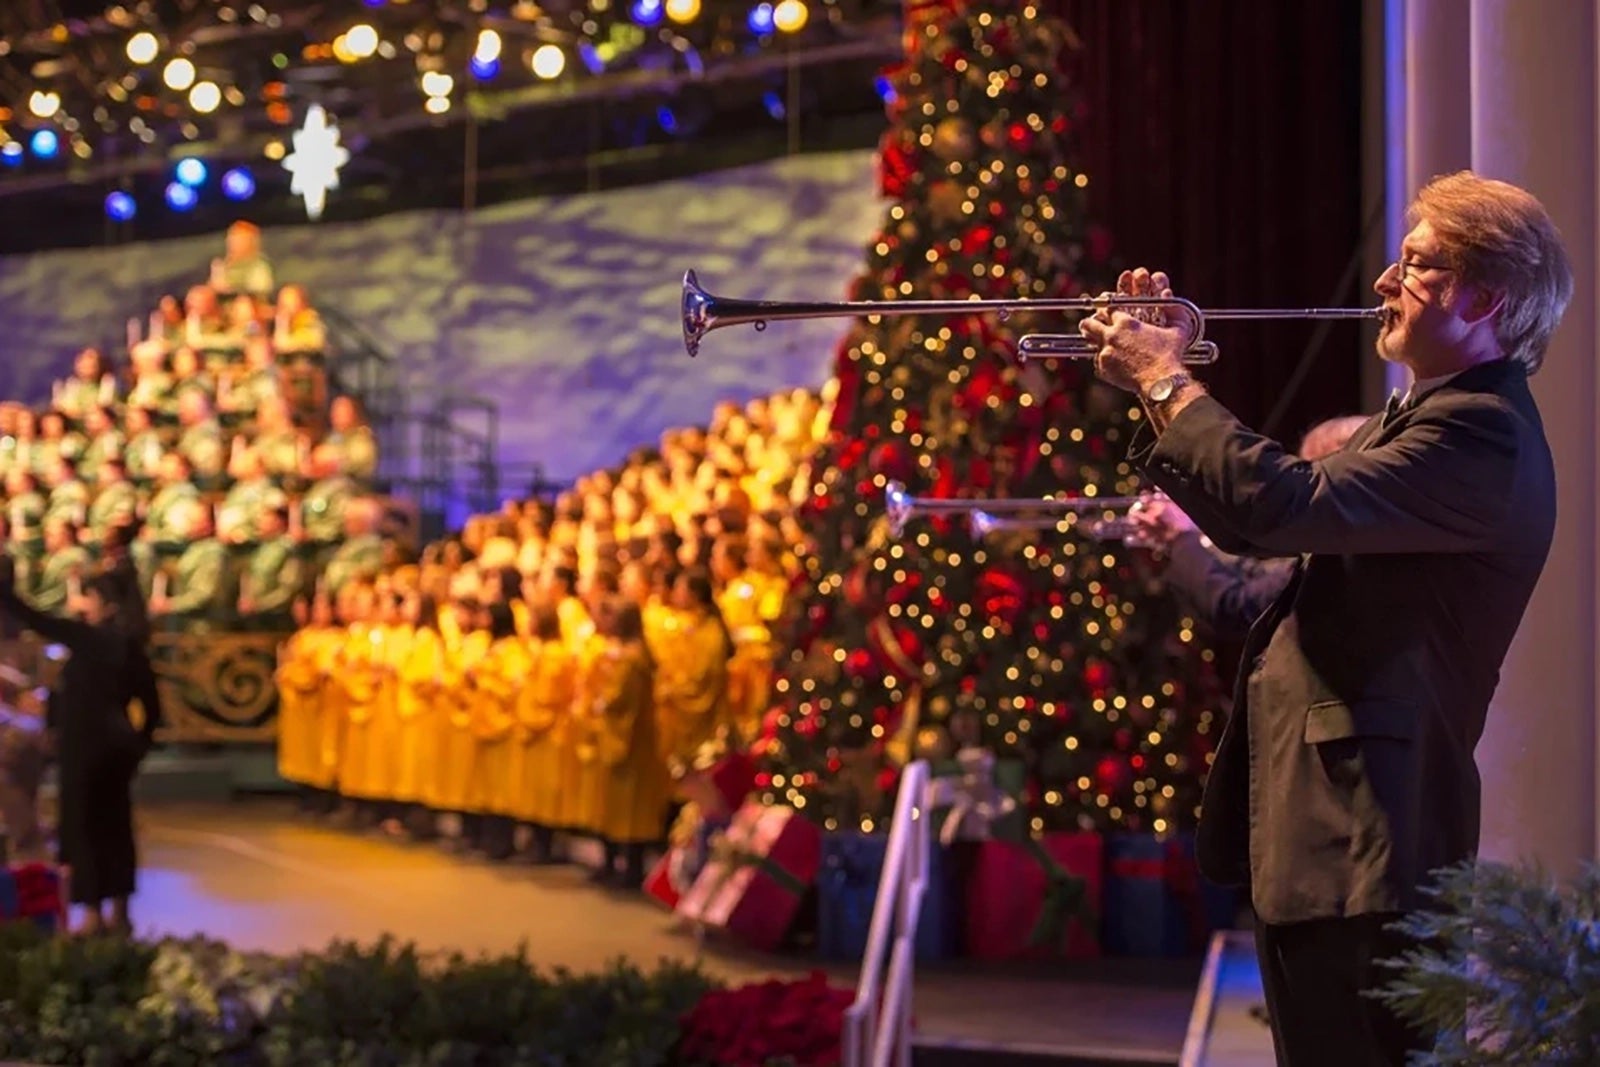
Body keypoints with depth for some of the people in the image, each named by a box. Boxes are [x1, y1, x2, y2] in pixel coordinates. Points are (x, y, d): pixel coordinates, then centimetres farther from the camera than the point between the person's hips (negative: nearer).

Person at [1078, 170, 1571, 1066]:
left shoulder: (1481, 432, -17)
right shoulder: (1428, 416, 18)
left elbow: (1290, 505, -28)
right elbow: (1254, 526, 20)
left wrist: (1170, 382, -15)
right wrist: (1162, 387, 10)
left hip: (1362, 839, -11)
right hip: (1318, 827, 11)